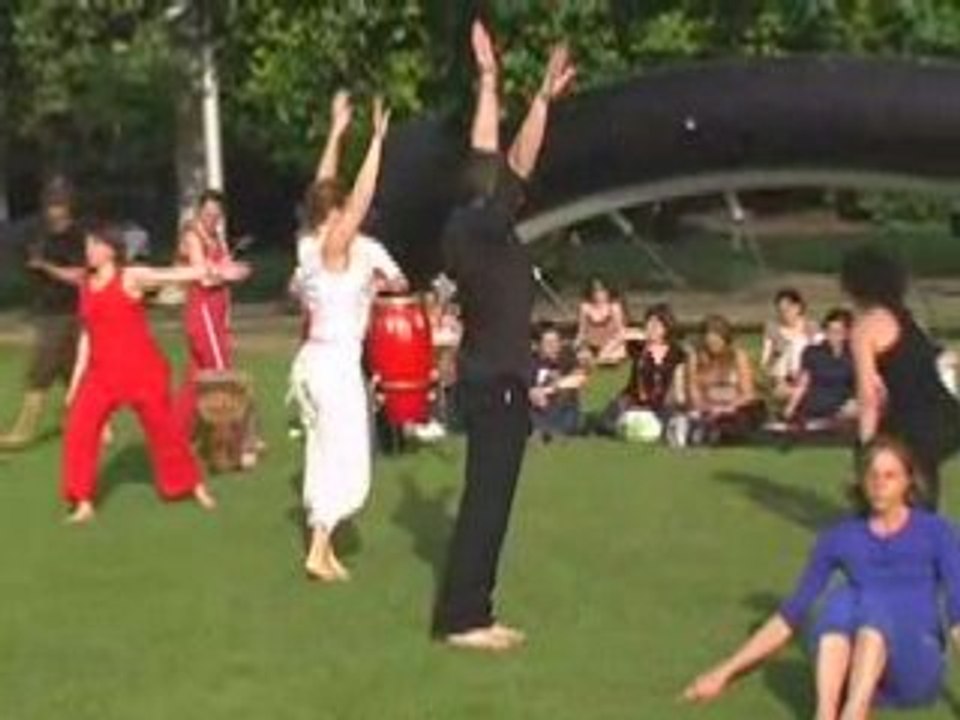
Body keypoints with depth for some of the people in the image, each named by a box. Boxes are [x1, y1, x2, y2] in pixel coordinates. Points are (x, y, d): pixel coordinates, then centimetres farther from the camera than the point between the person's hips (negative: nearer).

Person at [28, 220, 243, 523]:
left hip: (142, 369, -4)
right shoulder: (86, 284, 8)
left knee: (163, 427, 7)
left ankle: (195, 486, 29)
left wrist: (213, 271, -31)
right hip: (102, 372, 5)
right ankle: (83, 503, 2)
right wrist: (77, 377, 13)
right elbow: (87, 333, 14)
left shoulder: (131, 277, -9)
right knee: (79, 428, -8)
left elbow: (173, 275, -19)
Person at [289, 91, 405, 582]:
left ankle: (323, 546, 17)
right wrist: (377, 139, -18)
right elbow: (363, 196, -20)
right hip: (336, 364, -9)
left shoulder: (310, 245, 5)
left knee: (325, 457, 13)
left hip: (314, 360, 9)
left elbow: (325, 189, 14)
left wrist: (336, 132, 18)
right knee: (346, 461, -4)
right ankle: (319, 553, -5)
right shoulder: (336, 246, -15)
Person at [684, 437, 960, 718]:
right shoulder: (840, 537, 11)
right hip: (855, 674, 2)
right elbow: (792, 612, 13)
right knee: (839, 599, -30)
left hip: (915, 671, -2)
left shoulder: (935, 532, 4)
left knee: (876, 601, -32)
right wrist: (726, 671, 10)